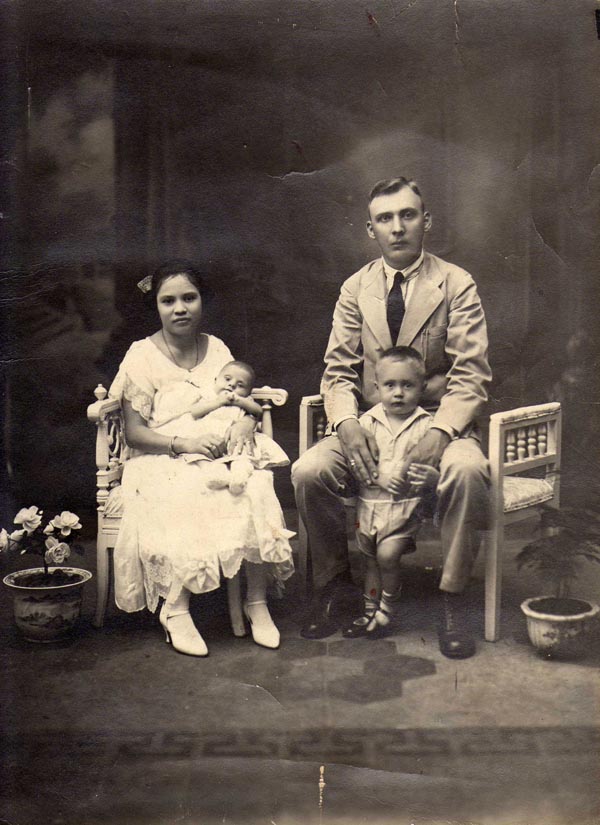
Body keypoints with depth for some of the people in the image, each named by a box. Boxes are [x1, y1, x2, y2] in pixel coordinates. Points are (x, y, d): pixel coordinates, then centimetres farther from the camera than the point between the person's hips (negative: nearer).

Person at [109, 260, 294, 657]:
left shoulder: (217, 349, 11)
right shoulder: (142, 356, -1)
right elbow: (134, 432, -5)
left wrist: (245, 424, -11)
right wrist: (183, 443, -20)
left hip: (221, 456, 3)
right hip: (163, 463, -3)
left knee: (256, 493, -27)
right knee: (182, 505, -35)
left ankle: (258, 601, -14)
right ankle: (176, 611, -21)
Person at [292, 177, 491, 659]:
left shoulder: (458, 285, -1)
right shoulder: (355, 290, 8)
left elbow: (471, 375, -7)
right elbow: (338, 371, 5)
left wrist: (440, 433, -24)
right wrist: (347, 423, -17)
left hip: (440, 423, -2)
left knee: (467, 470, -35)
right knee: (308, 471, -24)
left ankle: (453, 600, -16)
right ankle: (333, 586, -1)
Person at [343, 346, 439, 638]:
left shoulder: (427, 425, -4)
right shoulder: (368, 421, 1)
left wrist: (431, 477, -26)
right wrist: (380, 475, -19)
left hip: (407, 504, -3)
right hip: (370, 501, 3)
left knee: (388, 553, -15)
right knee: (370, 558, 12)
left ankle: (389, 604, 10)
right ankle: (370, 611, 30)